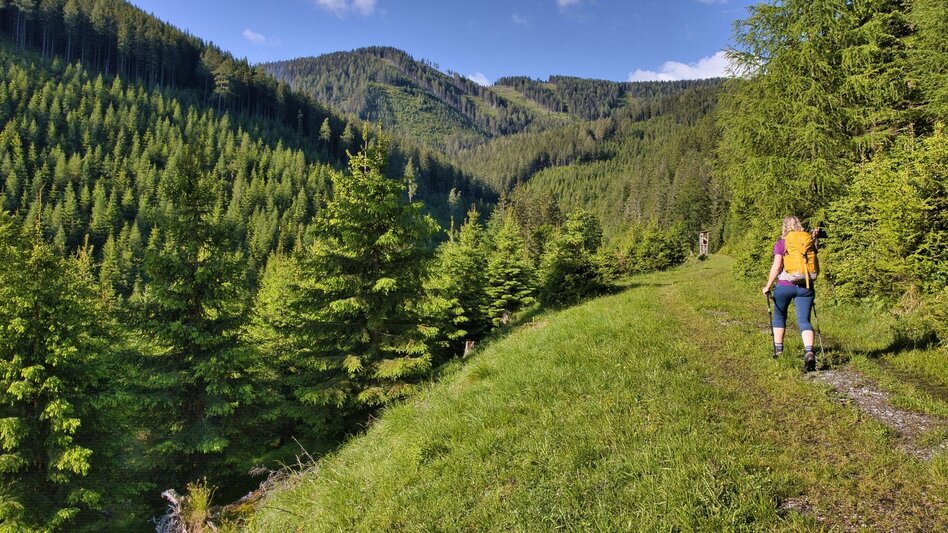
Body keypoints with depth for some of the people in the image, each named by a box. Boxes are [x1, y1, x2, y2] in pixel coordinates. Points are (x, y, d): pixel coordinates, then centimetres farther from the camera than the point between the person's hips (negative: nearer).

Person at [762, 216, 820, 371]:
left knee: (779, 316, 19)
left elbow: (776, 266, -11)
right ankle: (809, 352, -23)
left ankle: (778, 350, 25)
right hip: (805, 287, 2)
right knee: (804, 321, -2)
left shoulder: (780, 243, -4)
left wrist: (768, 286, -4)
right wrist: (814, 238, 20)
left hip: (784, 286, -2)